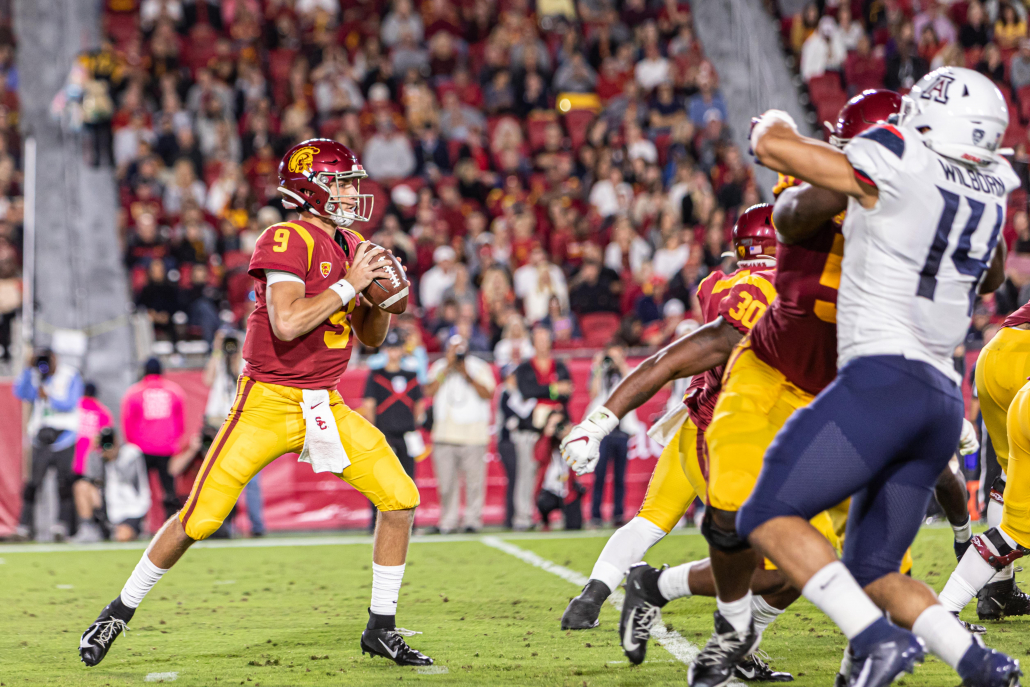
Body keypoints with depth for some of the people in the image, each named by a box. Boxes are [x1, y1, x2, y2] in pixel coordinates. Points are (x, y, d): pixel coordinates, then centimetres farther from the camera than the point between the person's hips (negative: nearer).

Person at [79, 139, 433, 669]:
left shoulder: (351, 247, 10)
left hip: (325, 405, 7)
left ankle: (381, 629, 10)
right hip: (268, 402, -7)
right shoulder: (287, 241, -15)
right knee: (200, 518, -7)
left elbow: (370, 337, 16)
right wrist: (348, 284, -20)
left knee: (400, 499, -3)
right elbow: (286, 323, -29)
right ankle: (121, 611, 14)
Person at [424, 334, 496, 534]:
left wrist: (468, 376, -19)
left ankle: (472, 519, 2)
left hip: (473, 433, -2)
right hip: (444, 433, 2)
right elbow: (429, 392, -9)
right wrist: (447, 367, -11)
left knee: (474, 479, -6)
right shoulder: (439, 367, 8)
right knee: (446, 481, 1)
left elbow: (487, 394, -9)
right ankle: (448, 521, 9)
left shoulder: (479, 367, 5)